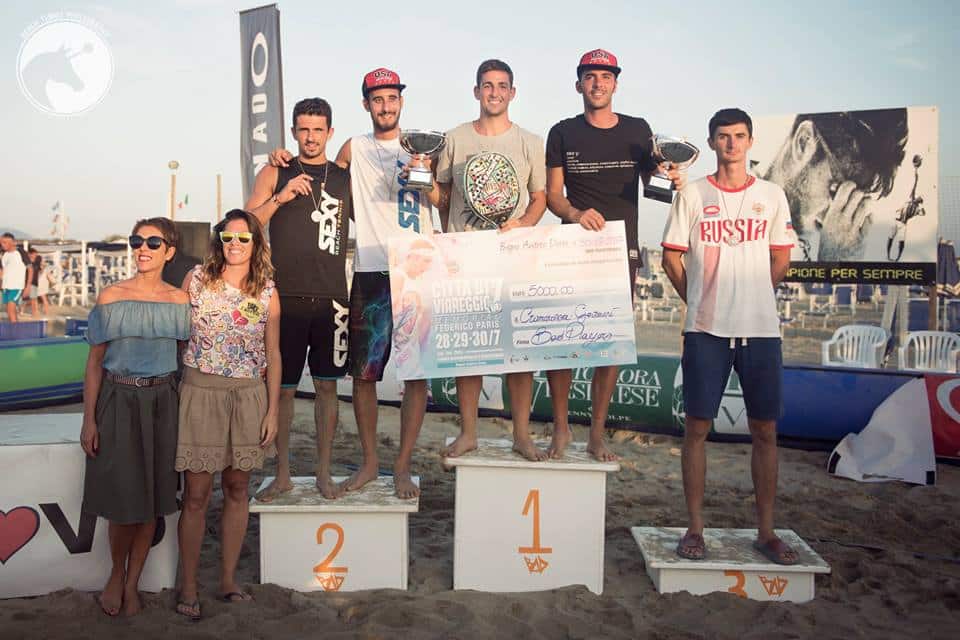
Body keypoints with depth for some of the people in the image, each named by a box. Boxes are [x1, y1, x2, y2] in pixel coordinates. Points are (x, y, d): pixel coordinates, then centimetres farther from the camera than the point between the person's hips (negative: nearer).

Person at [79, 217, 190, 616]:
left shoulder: (179, 300, 3)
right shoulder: (110, 298, -3)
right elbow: (95, 362, 0)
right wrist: (89, 419, -4)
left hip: (162, 402, 2)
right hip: (118, 400, -2)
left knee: (153, 497, 7)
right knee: (123, 497, 2)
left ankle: (132, 582, 25)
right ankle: (116, 574, 28)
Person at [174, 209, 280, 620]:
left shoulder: (267, 293, 2)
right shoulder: (196, 279, 0)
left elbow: (273, 355, 5)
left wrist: (273, 410, 2)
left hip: (248, 396, 2)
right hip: (200, 391, -1)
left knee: (237, 489, 9)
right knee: (196, 493, 0)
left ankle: (228, 580, 22)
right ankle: (188, 586, 14)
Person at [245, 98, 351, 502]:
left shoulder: (346, 178, 11)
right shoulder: (274, 174, 7)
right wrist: (280, 198, -13)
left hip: (332, 298, 1)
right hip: (287, 297, -1)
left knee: (327, 386, 6)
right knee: (282, 387, 5)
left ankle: (324, 473, 18)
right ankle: (282, 475, 18)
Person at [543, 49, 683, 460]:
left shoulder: (637, 130, 11)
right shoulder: (563, 133, 7)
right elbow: (552, 194, 4)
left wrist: (670, 182, -8)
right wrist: (575, 213, -17)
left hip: (621, 250, 1)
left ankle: (597, 435, 14)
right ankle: (561, 428, 11)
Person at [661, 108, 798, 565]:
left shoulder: (771, 196, 8)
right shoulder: (692, 195, 3)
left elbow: (780, 261, 15)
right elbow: (671, 257, 6)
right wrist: (701, 302, 10)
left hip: (761, 328, 2)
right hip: (705, 329, -1)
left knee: (765, 430, 5)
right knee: (697, 427, 1)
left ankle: (766, 532, 18)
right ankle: (695, 528, 13)